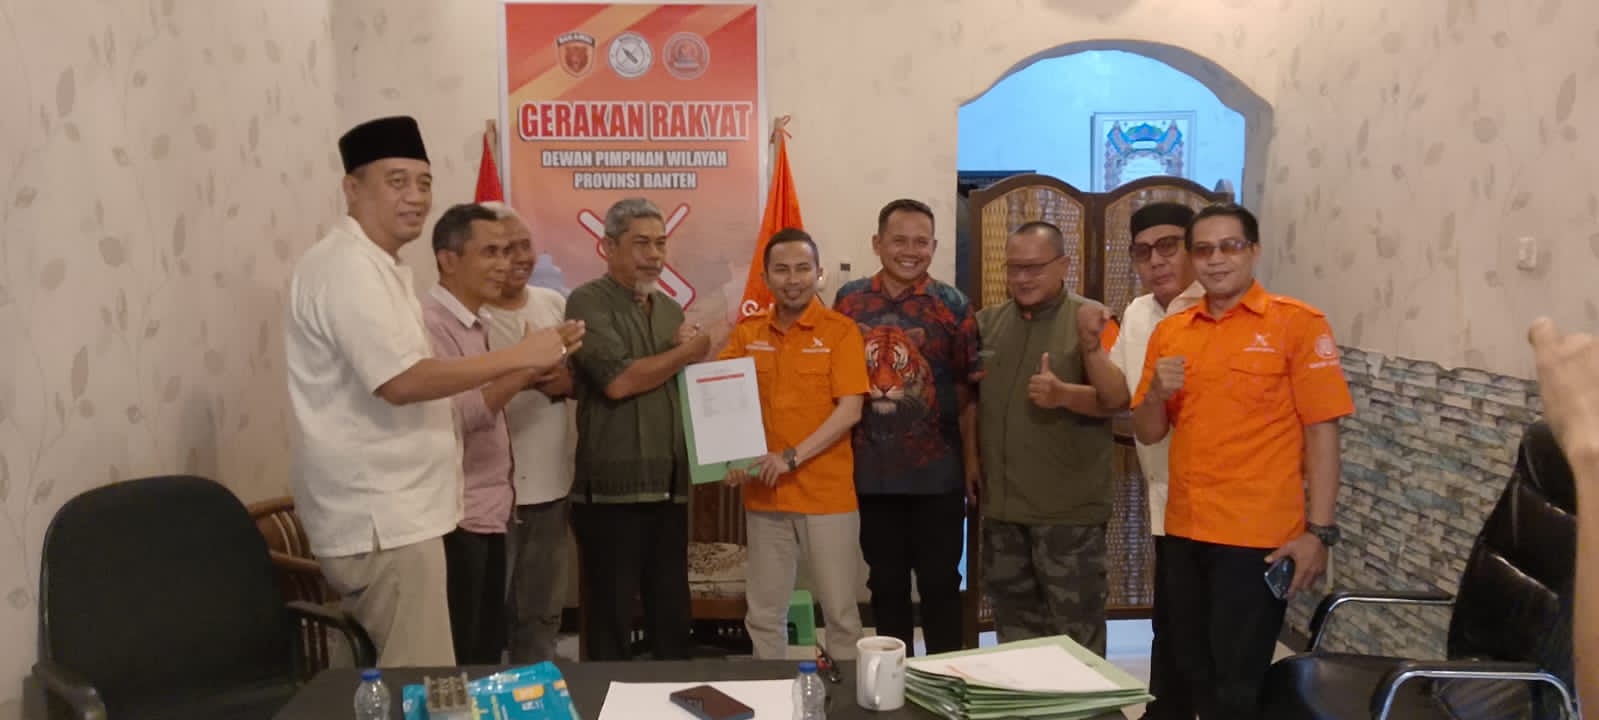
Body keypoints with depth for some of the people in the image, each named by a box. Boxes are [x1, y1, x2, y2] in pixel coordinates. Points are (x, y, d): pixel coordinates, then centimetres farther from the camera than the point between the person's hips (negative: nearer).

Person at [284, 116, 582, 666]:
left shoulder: (375, 267, 17)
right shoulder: (349, 267, -17)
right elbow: (401, 382, -25)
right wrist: (519, 357, -19)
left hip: (390, 509, 11)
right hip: (380, 518, -11)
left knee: (406, 681, 17)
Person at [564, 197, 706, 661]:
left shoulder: (670, 308, 16)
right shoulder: (588, 303, -6)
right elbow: (618, 381, -18)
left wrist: (692, 353, -3)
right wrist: (686, 352, -7)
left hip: (669, 486, 7)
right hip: (612, 487, -6)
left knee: (672, 614, 15)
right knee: (611, 616, 3)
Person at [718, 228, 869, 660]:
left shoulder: (840, 331, -4)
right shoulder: (747, 333, 7)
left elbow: (850, 410, -11)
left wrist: (792, 456, -18)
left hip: (827, 495, -3)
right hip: (763, 495, 4)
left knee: (840, 611, 5)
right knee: (764, 613, 11)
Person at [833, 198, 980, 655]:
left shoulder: (952, 306, -2)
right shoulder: (849, 300, 4)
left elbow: (969, 389, -2)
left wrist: (972, 458, -7)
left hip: (937, 472, -2)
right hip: (872, 471, 2)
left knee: (940, 583, 7)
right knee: (885, 584, 13)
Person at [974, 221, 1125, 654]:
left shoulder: (1090, 319, -6)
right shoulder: (988, 322, 8)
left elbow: (1117, 400, -14)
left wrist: (1063, 395, -30)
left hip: (1068, 508, -5)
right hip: (1001, 505, 5)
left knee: (1077, 629, 2)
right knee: (1014, 624, 18)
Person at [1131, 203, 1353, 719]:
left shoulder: (1297, 323, -5)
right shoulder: (1170, 332, 9)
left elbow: (1321, 431, -8)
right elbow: (1148, 434, 12)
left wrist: (1318, 531, -13)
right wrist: (1157, 392, -9)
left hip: (1259, 536, -5)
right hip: (1183, 533, 5)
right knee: (1189, 677, 15)